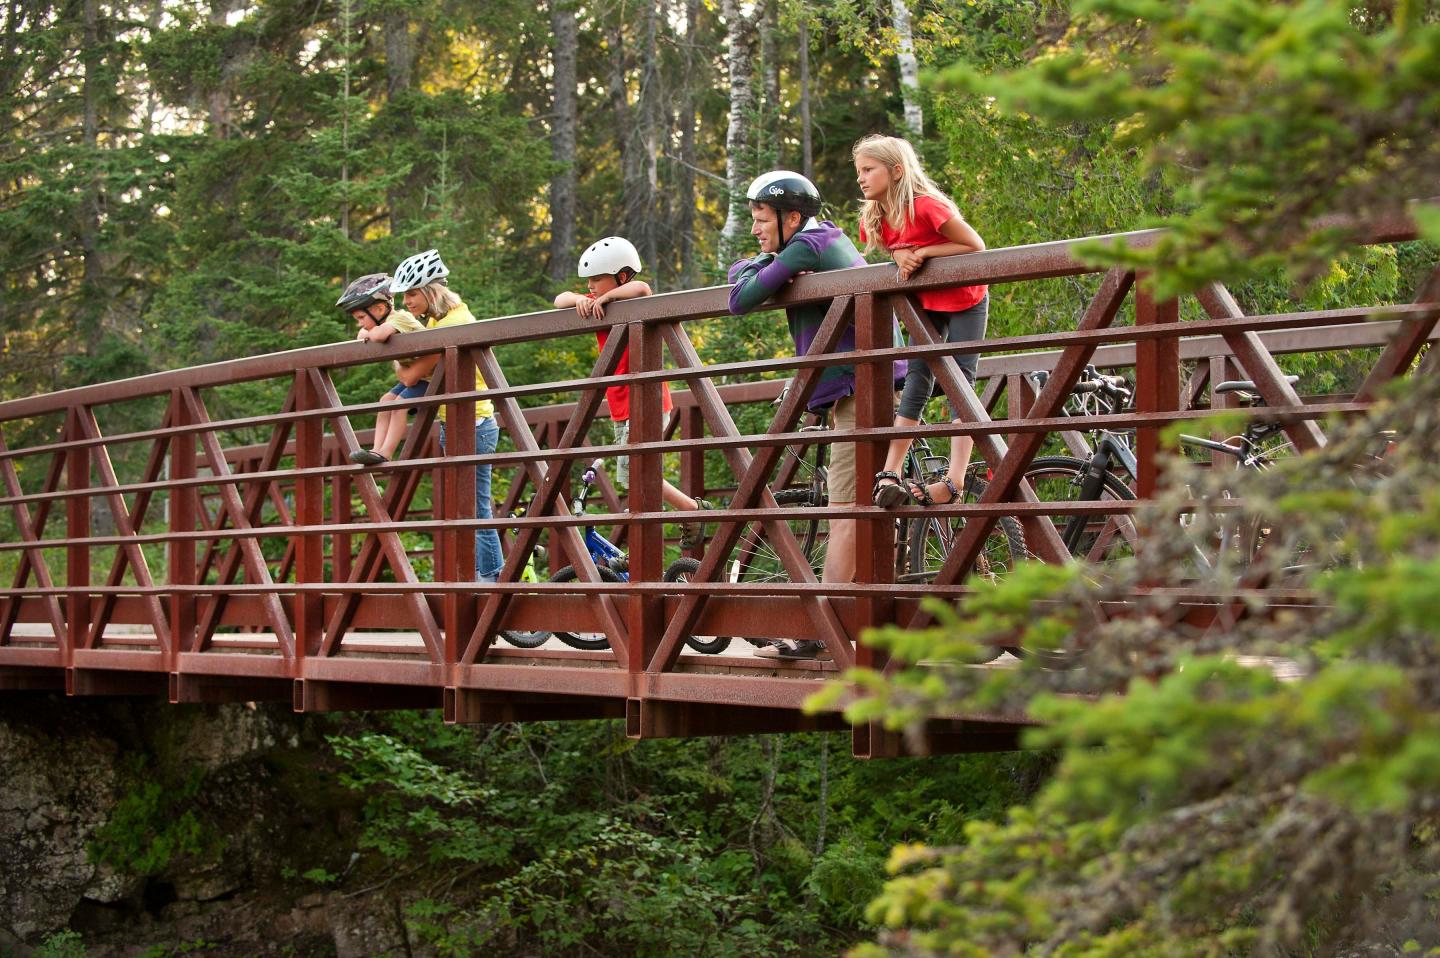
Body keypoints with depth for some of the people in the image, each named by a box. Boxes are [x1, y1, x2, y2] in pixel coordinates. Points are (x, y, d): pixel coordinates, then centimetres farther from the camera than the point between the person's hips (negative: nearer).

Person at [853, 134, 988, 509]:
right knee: (916, 381, -1)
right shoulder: (874, 218, -6)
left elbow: (976, 246, -23)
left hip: (965, 300, -6)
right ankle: (890, 473, -7)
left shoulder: (928, 206, -27)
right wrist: (901, 256, -14)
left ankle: (954, 480, -14)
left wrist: (922, 252, -28)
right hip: (925, 303, 6)